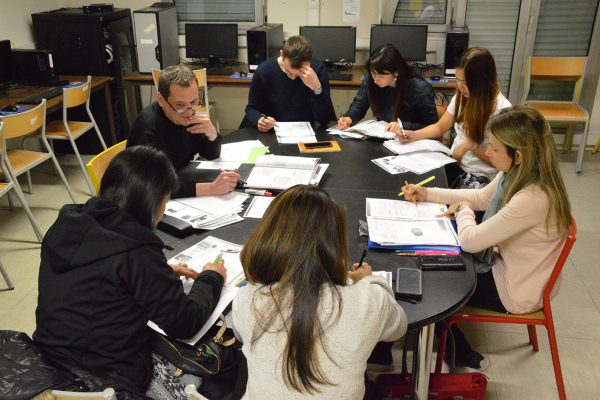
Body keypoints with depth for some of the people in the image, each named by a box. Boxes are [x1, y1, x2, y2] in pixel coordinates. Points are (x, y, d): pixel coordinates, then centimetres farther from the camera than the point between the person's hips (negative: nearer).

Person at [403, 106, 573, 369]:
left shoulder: (533, 198, -37)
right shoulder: (517, 174, -10)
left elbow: (470, 241, -32)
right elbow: (481, 197, 10)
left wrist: (464, 210, -10)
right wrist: (428, 194, 5)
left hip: (513, 290, -8)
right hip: (504, 264, 8)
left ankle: (461, 355, 31)